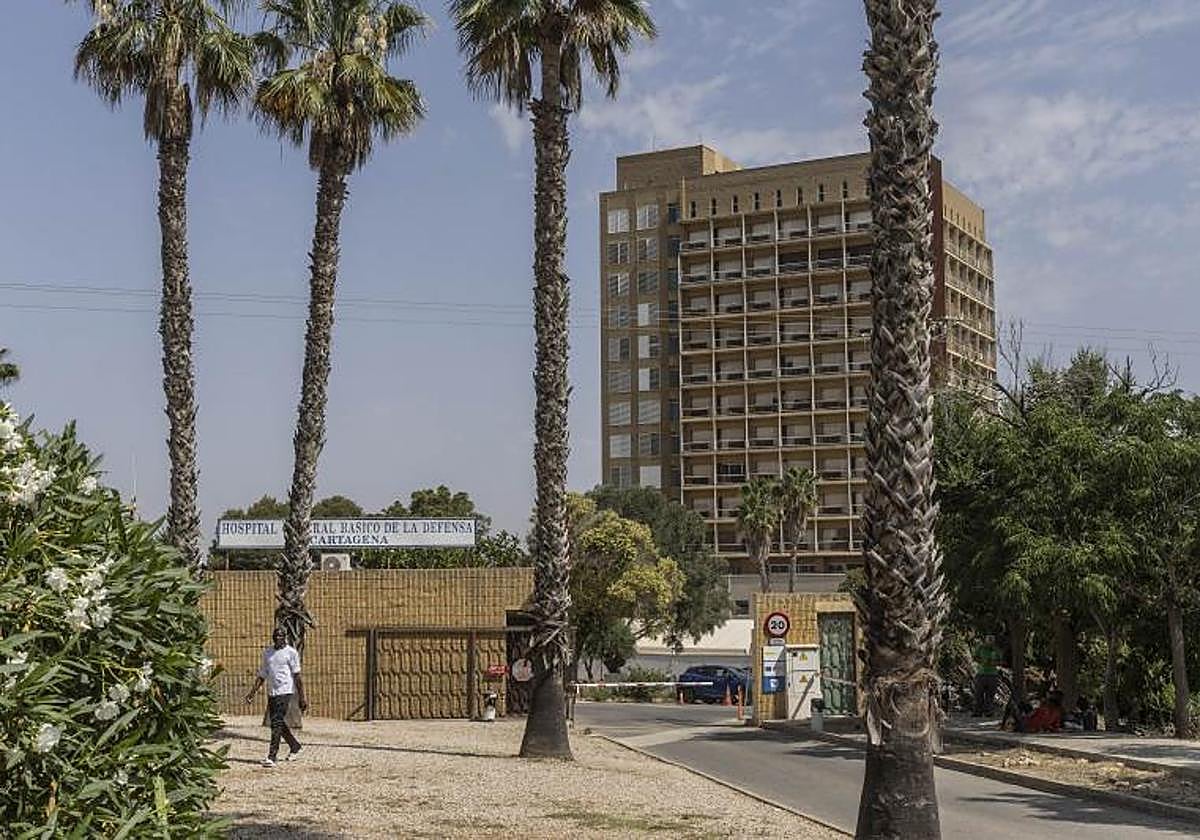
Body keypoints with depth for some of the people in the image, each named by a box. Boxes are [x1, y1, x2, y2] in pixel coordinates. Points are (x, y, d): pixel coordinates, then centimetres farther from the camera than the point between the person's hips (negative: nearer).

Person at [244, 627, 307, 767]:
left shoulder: (291, 652, -4)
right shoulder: (267, 652, 14)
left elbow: (297, 676, -6)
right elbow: (262, 674, 18)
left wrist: (301, 697, -9)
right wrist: (253, 692, 9)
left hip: (285, 691, -7)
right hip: (271, 692, 7)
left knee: (276, 723, -14)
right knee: (278, 723, 14)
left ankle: (272, 757, -17)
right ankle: (295, 747, 34)